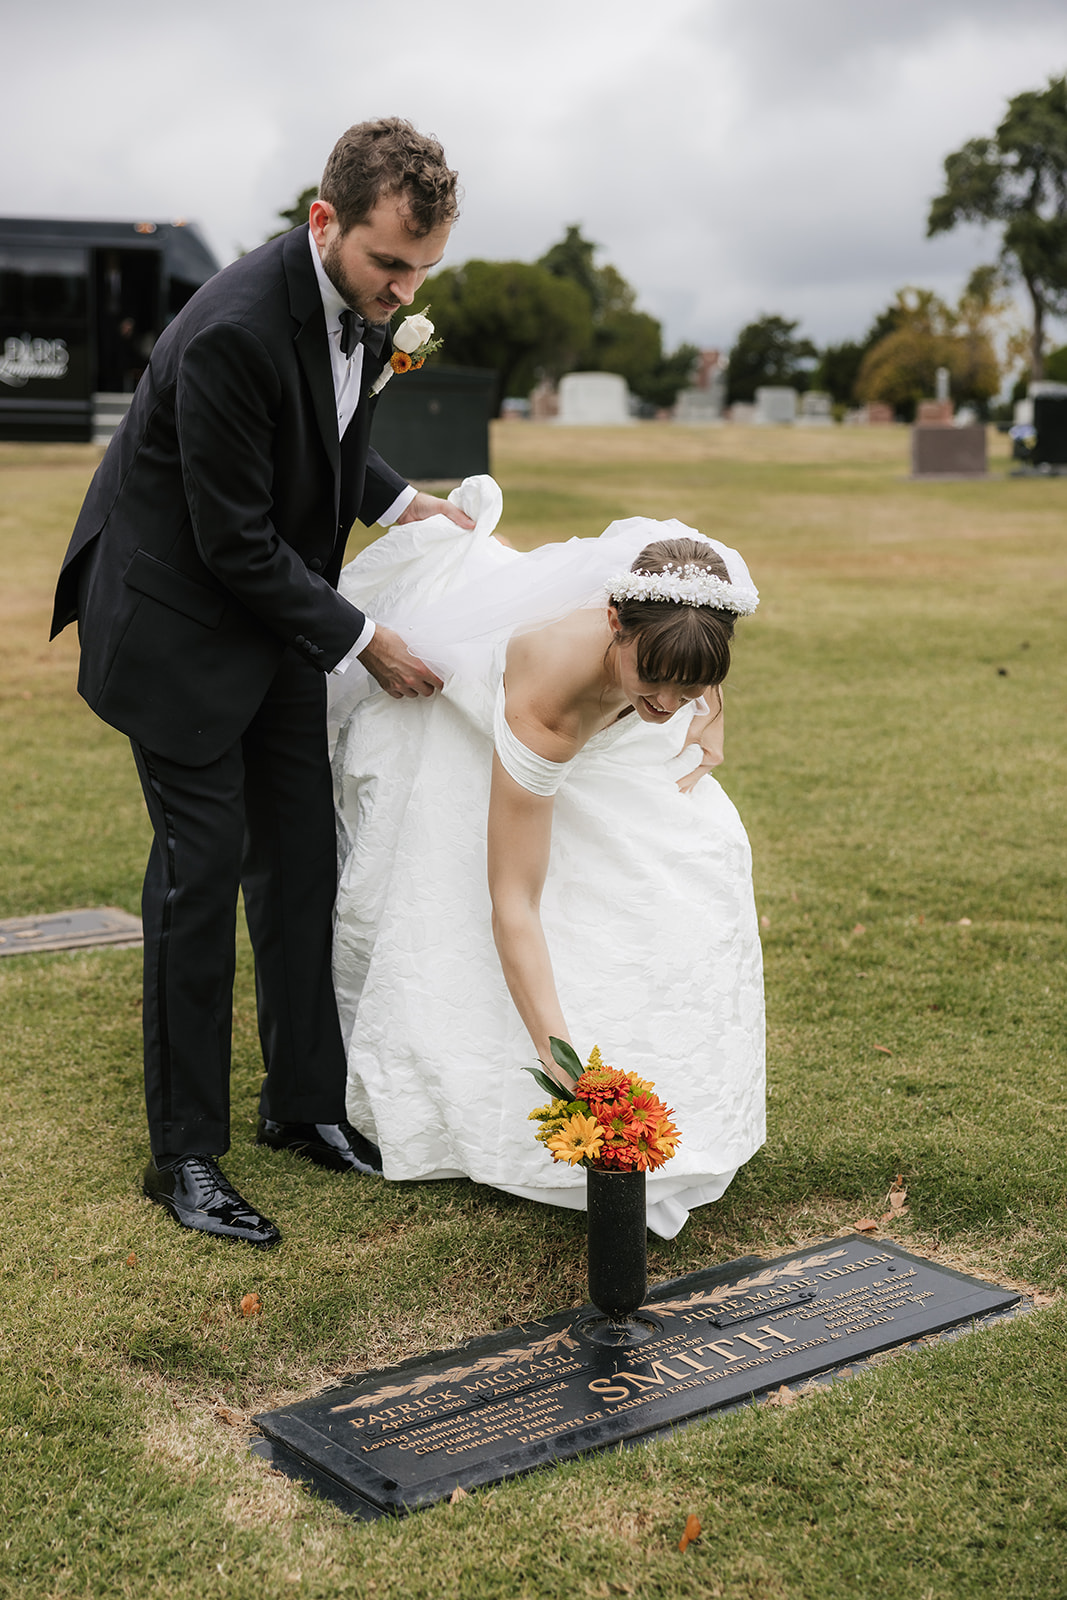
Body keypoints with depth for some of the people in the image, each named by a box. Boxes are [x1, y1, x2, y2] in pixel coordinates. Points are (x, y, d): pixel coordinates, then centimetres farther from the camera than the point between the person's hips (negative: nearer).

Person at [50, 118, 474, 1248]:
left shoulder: (362, 296, -4)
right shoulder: (233, 332, -30)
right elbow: (237, 543, -25)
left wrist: (399, 501, 3)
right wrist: (360, 642, -19)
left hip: (276, 609, 8)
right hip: (180, 618, -8)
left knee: (301, 854, 11)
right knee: (202, 864, -6)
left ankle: (305, 1100, 25)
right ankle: (184, 1154, 6)